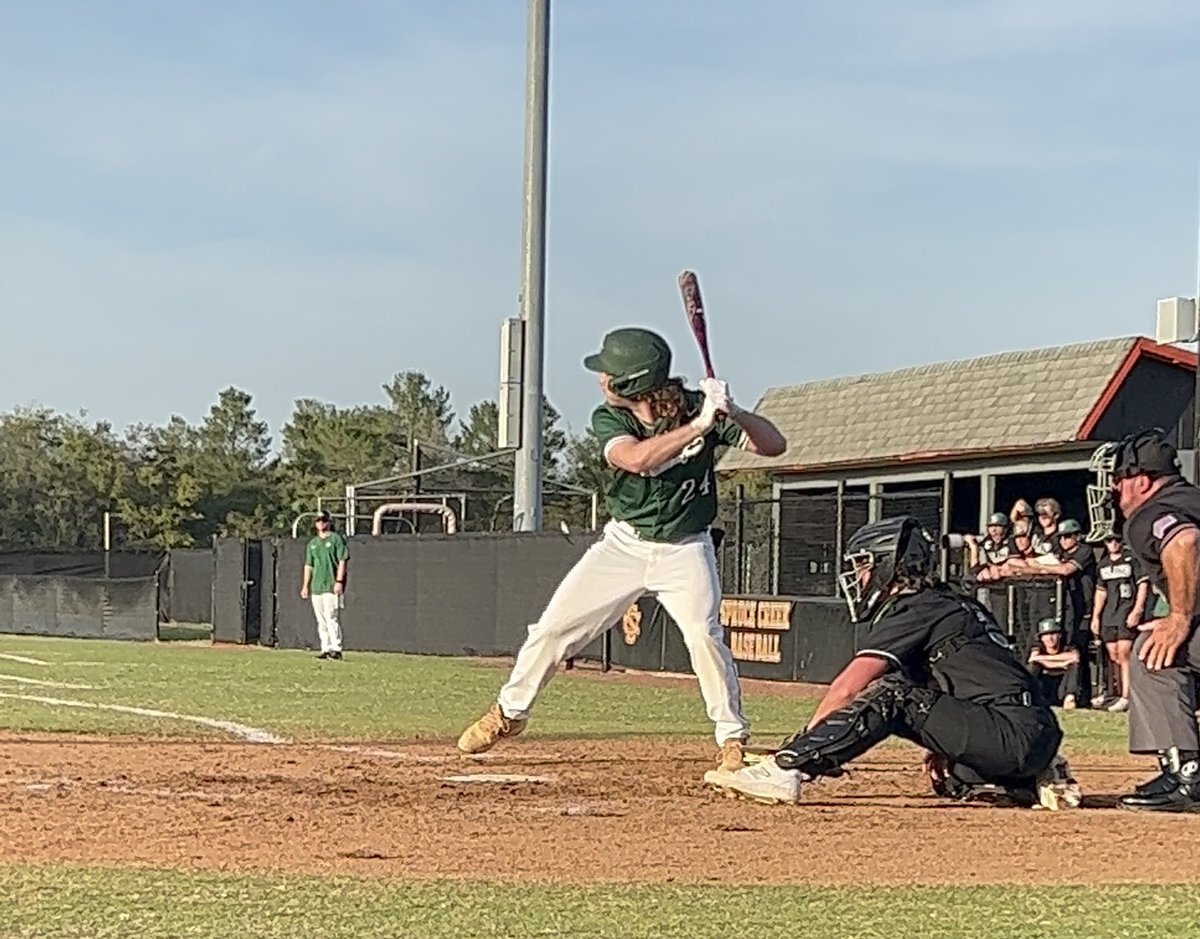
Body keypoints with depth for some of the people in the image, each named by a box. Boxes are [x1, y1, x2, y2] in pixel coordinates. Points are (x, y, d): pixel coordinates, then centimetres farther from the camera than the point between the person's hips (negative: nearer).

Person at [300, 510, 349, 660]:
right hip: (316, 587, 7)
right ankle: (325, 649, 9)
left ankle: (336, 649, -14)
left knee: (332, 618, -13)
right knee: (321, 621, 6)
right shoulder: (312, 543, 19)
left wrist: (339, 581, -15)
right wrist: (305, 586, 15)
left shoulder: (336, 539, 1)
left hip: (331, 586, -7)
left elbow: (342, 561, -6)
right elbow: (308, 566, 22)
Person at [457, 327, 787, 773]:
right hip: (624, 543, 2)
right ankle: (510, 712, 23)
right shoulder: (608, 419, -12)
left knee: (704, 634, -23)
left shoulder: (697, 407, -15)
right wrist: (699, 425, -44)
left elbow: (774, 445, -21)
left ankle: (733, 737, -7)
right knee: (553, 626, 1)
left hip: (685, 548, -2)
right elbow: (636, 459, -34)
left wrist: (731, 412, -39)